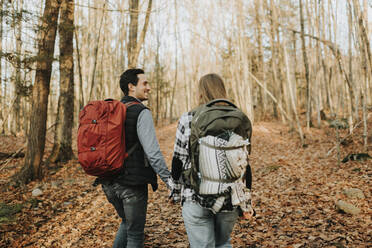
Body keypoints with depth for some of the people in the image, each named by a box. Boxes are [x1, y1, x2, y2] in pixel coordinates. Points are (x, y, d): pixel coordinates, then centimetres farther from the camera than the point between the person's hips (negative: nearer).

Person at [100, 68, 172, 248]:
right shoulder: (141, 113, -14)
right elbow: (152, 152, -21)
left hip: (110, 182, 7)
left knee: (126, 222, 28)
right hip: (132, 183, -7)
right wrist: (169, 181, -16)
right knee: (135, 233, 9)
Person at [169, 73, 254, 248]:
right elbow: (243, 165, 0)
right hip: (230, 200, 3)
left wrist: (176, 192, 10)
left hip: (196, 200, -2)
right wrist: (246, 204, 7)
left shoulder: (188, 119, -6)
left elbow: (179, 160, -4)